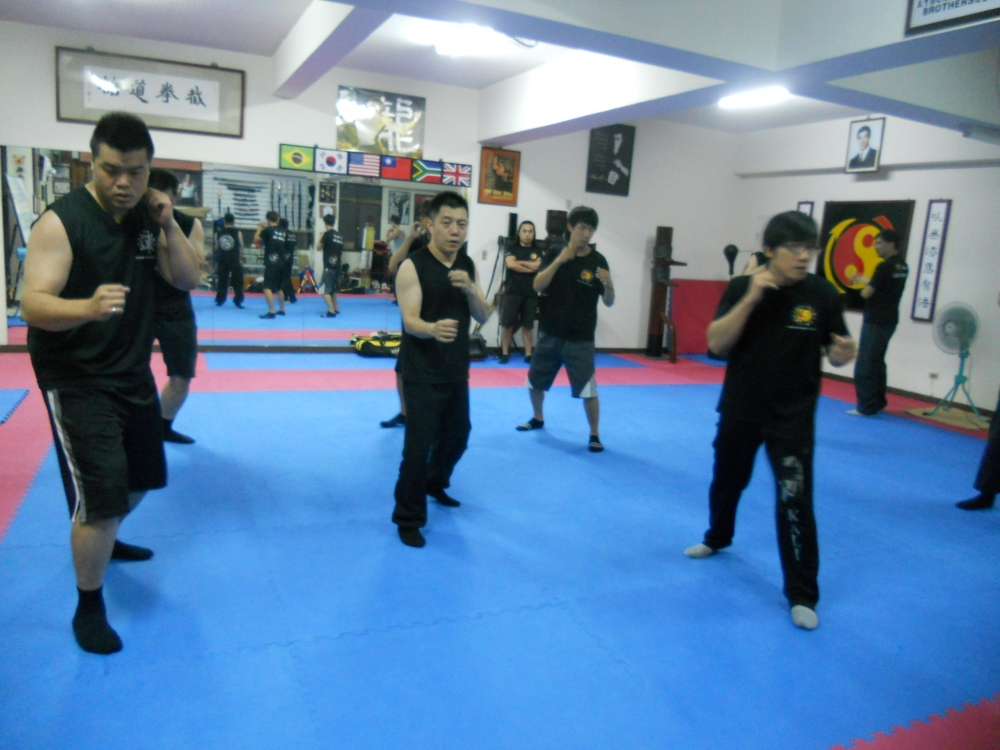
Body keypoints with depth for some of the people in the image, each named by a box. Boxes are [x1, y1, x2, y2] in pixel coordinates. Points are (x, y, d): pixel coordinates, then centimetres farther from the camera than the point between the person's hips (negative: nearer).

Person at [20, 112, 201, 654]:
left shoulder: (147, 218, 1)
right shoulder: (62, 221, -18)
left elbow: (188, 279, 1)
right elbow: (32, 305, -24)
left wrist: (168, 226, -14)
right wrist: (87, 306, -45)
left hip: (132, 373, 7)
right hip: (76, 381, -7)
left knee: (140, 477, 21)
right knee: (100, 495, -11)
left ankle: (100, 540, 51)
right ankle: (88, 608, 11)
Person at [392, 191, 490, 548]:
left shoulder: (467, 264, 5)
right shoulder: (413, 266, -15)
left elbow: (484, 316, 3)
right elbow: (410, 321, -24)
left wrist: (470, 290, -17)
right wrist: (433, 328, -46)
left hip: (456, 370, 7)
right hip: (423, 373, -7)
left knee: (457, 436, 21)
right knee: (418, 446, -7)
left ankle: (435, 484, 48)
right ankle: (408, 518, 11)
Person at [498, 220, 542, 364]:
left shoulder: (537, 251, 10)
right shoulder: (512, 249, 6)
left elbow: (537, 266, -8)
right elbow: (510, 264, -13)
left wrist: (519, 262, -7)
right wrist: (530, 267, -8)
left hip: (531, 294, 2)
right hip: (512, 292, -1)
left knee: (528, 325, 6)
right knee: (508, 325, -2)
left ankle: (528, 354, 14)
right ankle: (505, 353, 8)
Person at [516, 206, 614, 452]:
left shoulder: (598, 261, -6)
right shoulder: (555, 253, 0)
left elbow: (608, 302, -5)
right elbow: (537, 286, -10)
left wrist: (608, 285, -26)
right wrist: (559, 261, -19)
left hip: (580, 338, -3)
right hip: (549, 333, 3)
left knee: (588, 389, -7)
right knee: (535, 382, 15)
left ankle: (594, 434, 10)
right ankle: (538, 418, 40)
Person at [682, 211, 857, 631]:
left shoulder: (823, 294, -9)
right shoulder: (741, 287, -8)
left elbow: (834, 351, 1)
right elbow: (716, 344, -18)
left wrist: (842, 354, -23)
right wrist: (751, 300, -28)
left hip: (794, 414, -2)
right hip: (739, 408, 2)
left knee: (795, 501, -7)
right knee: (726, 481, 21)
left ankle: (802, 595, 8)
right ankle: (717, 537, 51)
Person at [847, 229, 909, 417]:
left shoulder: (885, 266, -18)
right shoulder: (902, 266, 10)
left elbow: (867, 293, -16)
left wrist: (864, 284, 5)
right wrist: (863, 279, 15)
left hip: (876, 321, -10)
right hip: (888, 320, 10)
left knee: (865, 365, -4)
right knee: (876, 362, 19)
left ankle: (867, 407, -2)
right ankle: (878, 402, 27)